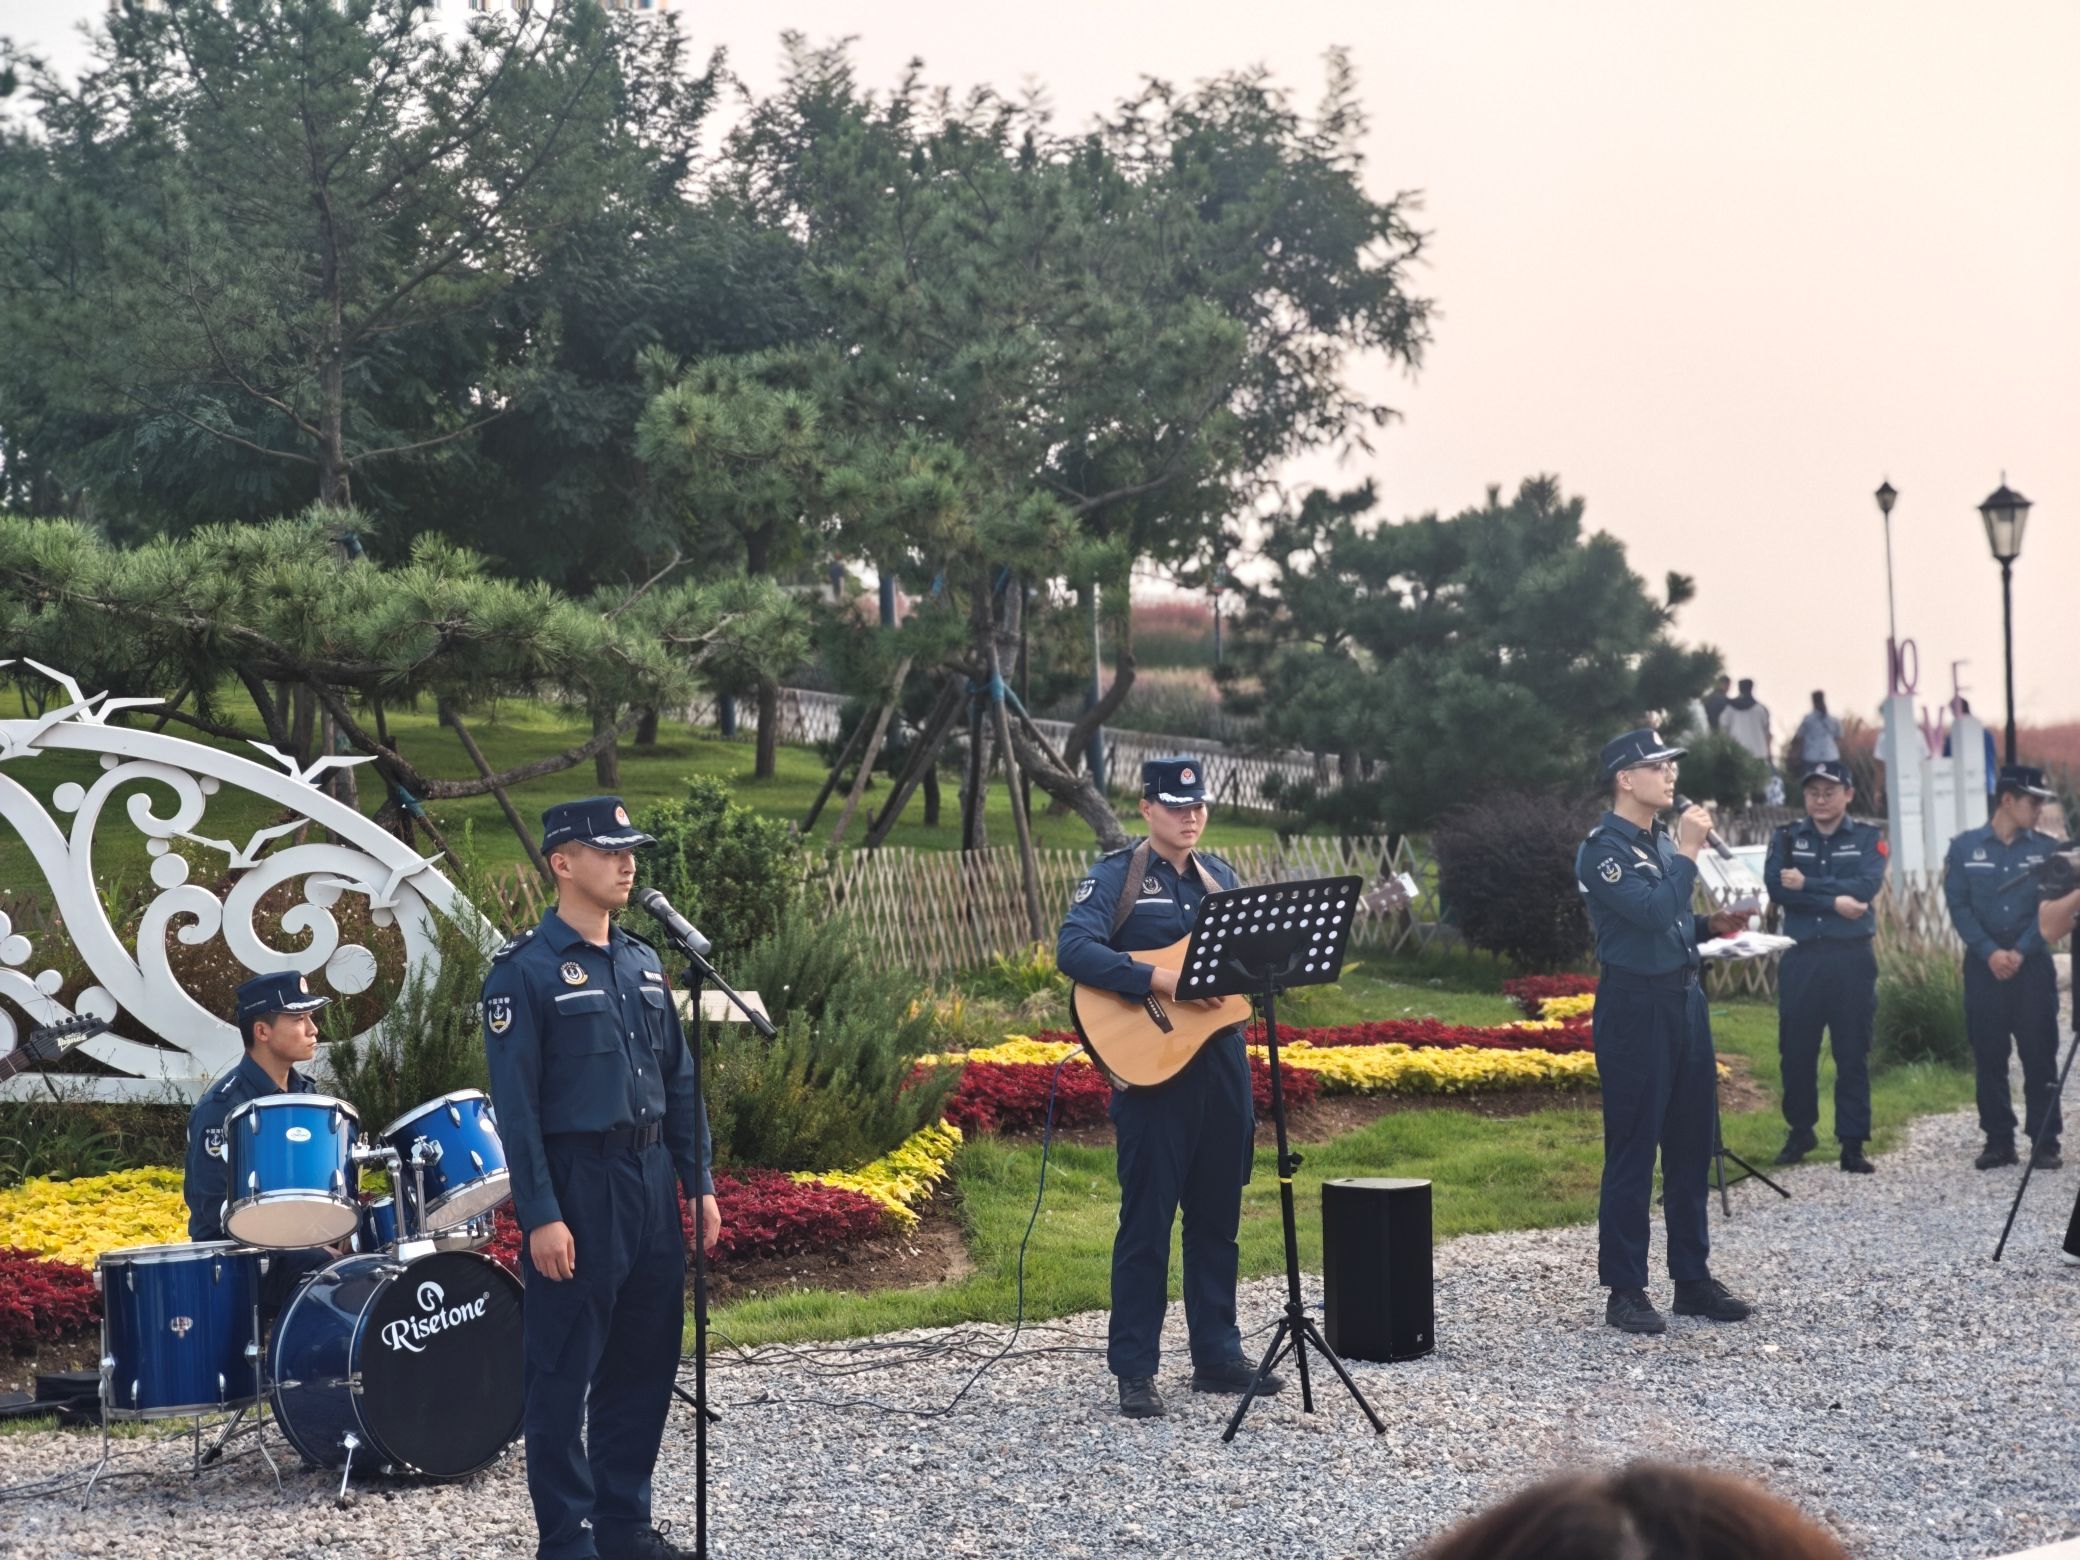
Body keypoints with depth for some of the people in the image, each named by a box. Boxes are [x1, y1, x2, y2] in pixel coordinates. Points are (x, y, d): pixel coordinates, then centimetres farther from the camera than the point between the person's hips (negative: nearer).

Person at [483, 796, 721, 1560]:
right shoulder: (525, 971, -10)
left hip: (651, 1180, 7)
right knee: (565, 1370, 1)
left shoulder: (643, 963, 11)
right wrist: (541, 1215, -17)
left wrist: (699, 1183, 9)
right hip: (576, 1183, -7)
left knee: (645, 1359, 12)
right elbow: (515, 1104, -13)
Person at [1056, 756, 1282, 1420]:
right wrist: (1160, 979, -26)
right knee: (1146, 1220, -3)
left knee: (1217, 1216, 12)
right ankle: (1134, 1371, 3)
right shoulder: (1115, 877, -6)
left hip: (1220, 1060, 6)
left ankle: (1216, 1354, 22)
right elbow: (1073, 949, -20)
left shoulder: (1220, 877, 14)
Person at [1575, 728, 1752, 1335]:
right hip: (1635, 1005, -8)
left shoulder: (1664, 841, 14)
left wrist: (1711, 926, 6)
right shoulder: (1604, 848, -12)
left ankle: (1693, 1278, 20)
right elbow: (1652, 910, -25)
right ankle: (1625, 1290, 2)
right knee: (1632, 1151, -4)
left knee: (1691, 1145, 12)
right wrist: (1687, 852, -16)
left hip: (1684, 998, 8)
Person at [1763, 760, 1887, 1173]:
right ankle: (1800, 1132, 22)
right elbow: (1776, 887, -9)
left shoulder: (1868, 838, 6)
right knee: (1796, 1051, 6)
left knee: (1853, 1054, 0)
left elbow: (1866, 885, -12)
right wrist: (1834, 901, -16)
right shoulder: (1786, 838, 8)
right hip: (1800, 957, 1)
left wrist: (1808, 884, -14)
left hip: (1852, 958, -1)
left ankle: (1853, 1142, 5)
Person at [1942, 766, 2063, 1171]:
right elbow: (1958, 905, -2)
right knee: (1989, 1056, 3)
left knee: (2039, 1055, -2)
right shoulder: (1965, 848, 3)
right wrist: (1990, 953, -12)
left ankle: (2045, 1142, 2)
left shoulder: (2047, 849, 5)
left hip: (2032, 963, 0)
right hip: (1983, 965, 0)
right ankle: (1998, 1141, 10)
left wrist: (2020, 952, -13)